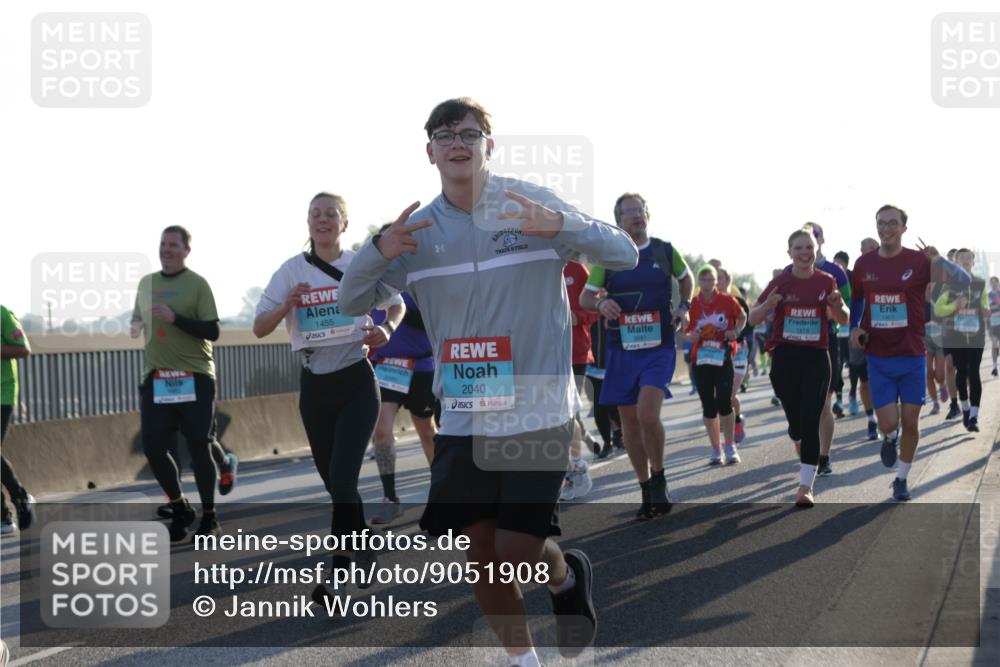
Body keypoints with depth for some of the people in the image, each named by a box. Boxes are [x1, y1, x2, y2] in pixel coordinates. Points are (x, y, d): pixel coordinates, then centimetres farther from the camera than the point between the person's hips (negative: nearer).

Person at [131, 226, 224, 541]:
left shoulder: (197, 284, -4)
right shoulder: (146, 283, 11)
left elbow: (212, 332, -10)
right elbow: (137, 320, 26)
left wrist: (175, 318, -20)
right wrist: (136, 327, 4)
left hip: (194, 377, -5)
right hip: (156, 377, 5)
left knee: (198, 446, -1)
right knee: (153, 447, 0)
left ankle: (209, 517, 13)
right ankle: (180, 509, 21)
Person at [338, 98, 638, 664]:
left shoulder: (531, 203, -6)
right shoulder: (417, 229, 3)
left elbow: (625, 254, -7)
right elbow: (352, 303, 6)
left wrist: (561, 226, -27)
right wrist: (379, 252, -16)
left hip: (539, 410, -3)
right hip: (463, 418, 3)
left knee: (516, 552, -7)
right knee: (481, 559, 6)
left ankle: (568, 575, 29)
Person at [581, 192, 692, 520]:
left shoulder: (665, 251, 4)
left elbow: (685, 277, 22)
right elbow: (585, 297, 8)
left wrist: (684, 305, 4)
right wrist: (601, 302, -15)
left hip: (659, 348, -2)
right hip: (622, 350, 2)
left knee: (648, 414, -20)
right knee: (629, 420, 6)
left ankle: (658, 477, 2)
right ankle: (646, 491, 20)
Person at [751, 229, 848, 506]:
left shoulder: (826, 281, 2)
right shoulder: (781, 282, 0)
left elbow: (844, 320, 11)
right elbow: (753, 319, 3)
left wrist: (837, 305, -12)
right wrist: (768, 304, -19)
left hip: (817, 358, 0)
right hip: (785, 357, 1)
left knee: (810, 422, -10)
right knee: (795, 419, 10)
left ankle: (806, 487, -10)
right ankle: (802, 452, 44)